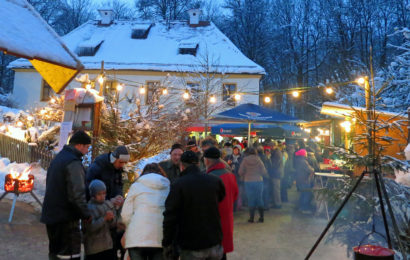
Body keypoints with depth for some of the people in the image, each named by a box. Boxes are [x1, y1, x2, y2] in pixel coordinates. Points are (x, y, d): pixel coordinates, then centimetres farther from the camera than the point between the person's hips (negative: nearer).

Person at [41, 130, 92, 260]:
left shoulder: (58, 158, 13)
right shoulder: (74, 163, -18)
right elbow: (77, 194, -23)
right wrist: (86, 214, -11)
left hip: (50, 215, 10)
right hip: (66, 217, -10)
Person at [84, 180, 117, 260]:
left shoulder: (109, 204, 5)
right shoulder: (88, 208, -11)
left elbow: (113, 224, 7)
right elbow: (90, 228, -19)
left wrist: (111, 219, -14)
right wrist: (104, 218, -28)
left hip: (108, 245, 5)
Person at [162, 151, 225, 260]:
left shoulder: (178, 185, -14)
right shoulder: (215, 181, -1)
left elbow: (170, 217, -15)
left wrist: (167, 244, -7)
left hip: (191, 248, -3)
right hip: (214, 243, 4)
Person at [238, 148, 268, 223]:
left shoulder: (245, 160, -4)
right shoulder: (258, 160, -2)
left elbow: (240, 172, -6)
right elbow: (264, 171, -3)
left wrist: (243, 177, 14)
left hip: (248, 182, -1)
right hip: (259, 181, 1)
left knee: (251, 200, 6)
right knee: (259, 199, 11)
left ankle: (251, 218, 7)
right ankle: (261, 217, 15)